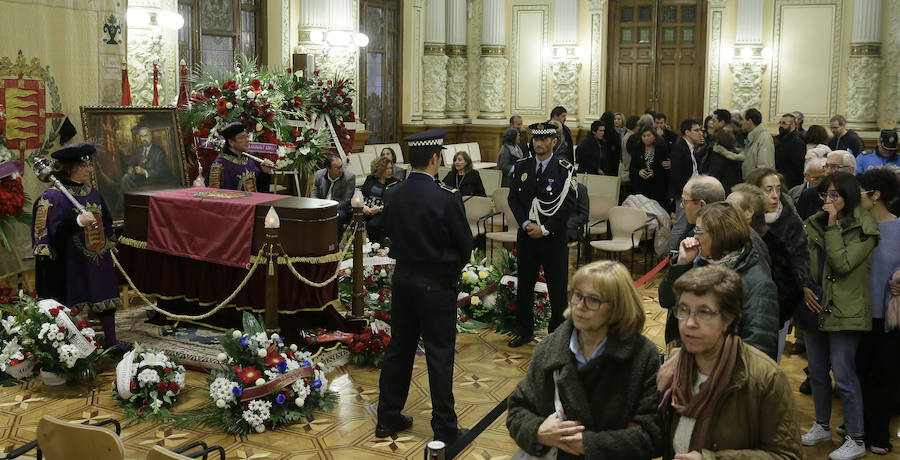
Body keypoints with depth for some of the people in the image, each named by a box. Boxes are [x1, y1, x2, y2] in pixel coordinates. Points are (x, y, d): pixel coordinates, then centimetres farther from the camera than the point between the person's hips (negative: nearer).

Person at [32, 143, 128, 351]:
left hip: (99, 261, 7)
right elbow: (49, 233, -20)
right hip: (72, 264, -7)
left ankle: (111, 340, 23)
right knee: (73, 302, -3)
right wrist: (77, 222, -28)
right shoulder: (53, 197, -12)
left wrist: (107, 245, 18)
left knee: (106, 296, 11)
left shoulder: (94, 194, 9)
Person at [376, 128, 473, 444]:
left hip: (402, 278, 6)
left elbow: (390, 233, 8)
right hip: (437, 284, -5)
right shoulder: (446, 198, -18)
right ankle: (444, 428, 12)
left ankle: (388, 418, 27)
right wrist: (452, 269, 9)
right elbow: (465, 243, -10)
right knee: (440, 355, 3)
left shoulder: (394, 195, -3)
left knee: (399, 348, 16)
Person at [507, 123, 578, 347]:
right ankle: (524, 331, 26)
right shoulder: (521, 167, 6)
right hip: (526, 236, 3)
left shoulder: (565, 170, -6)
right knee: (524, 284, 11)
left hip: (554, 238, -3)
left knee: (557, 287, 6)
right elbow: (513, 198, 5)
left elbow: (568, 205, -10)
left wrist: (545, 229, -14)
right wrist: (526, 224, -9)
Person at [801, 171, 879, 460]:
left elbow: (842, 264, -19)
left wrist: (833, 226, -17)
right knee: (817, 371, 15)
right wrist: (803, 287, -6)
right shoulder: (814, 224, 8)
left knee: (844, 375, -4)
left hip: (844, 311, -6)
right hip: (815, 306, 6)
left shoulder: (864, 229, -9)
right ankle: (822, 426, 32)